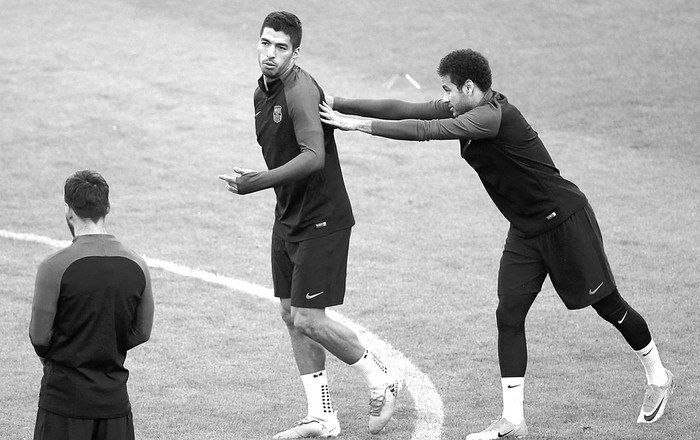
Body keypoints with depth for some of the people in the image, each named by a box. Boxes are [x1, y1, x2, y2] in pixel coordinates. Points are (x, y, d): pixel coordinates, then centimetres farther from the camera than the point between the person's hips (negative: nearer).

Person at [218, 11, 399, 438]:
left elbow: (313, 155, -29)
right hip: (288, 218, 9)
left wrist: (260, 181, -33)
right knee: (292, 315, 9)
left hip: (322, 220, -9)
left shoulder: (300, 90, -20)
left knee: (308, 319, -11)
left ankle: (380, 379, 10)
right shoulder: (263, 91, 9)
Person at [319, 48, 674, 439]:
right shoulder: (470, 110, -1)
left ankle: (658, 378, 29)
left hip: (565, 220, -9)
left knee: (608, 305, 6)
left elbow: (424, 130, -34)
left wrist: (358, 125, -32)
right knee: (509, 316, -2)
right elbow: (404, 110, -3)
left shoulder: (493, 116, -28)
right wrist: (338, 104, -10)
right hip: (526, 230, 9)